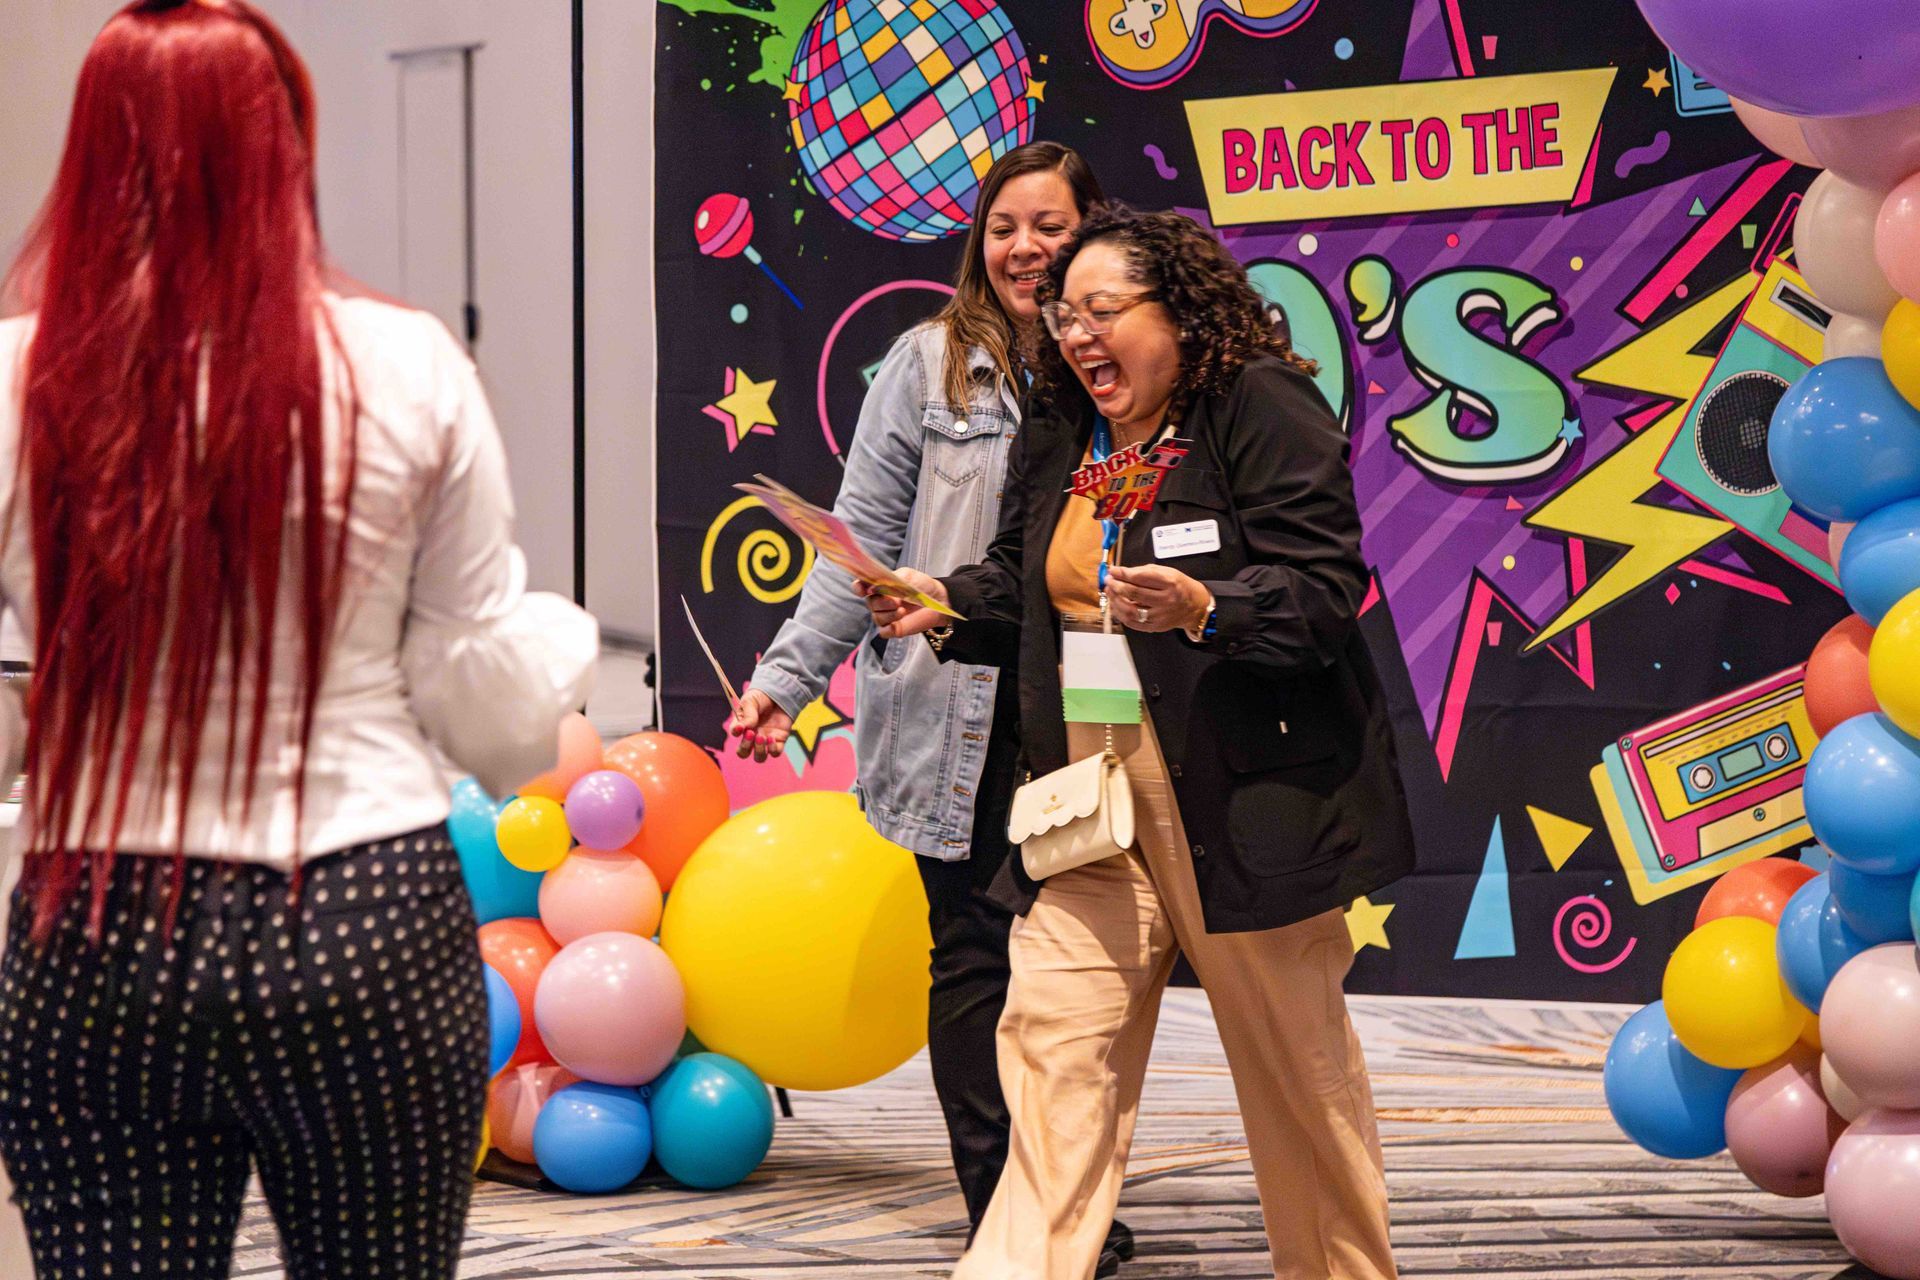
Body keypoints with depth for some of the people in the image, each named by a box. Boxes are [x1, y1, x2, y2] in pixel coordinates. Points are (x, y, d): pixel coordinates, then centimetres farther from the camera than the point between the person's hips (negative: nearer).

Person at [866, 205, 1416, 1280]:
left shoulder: (1263, 406, -9)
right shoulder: (1058, 434, 13)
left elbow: (1322, 590, -16)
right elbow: (1027, 582, 24)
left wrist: (1202, 610, -31)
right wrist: (948, 604, 4)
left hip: (1246, 798, -6)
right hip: (1093, 802, 6)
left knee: (1295, 1059, 7)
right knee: (1053, 1034, -5)